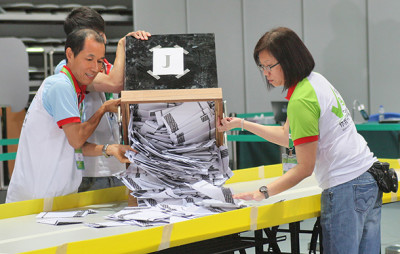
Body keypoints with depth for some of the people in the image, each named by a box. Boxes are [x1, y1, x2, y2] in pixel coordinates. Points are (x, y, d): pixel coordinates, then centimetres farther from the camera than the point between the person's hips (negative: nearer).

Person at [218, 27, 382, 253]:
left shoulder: (301, 100, -16)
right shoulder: (317, 80, 12)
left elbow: (305, 168, -14)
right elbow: (287, 136, 23)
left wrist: (263, 192, -14)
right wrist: (242, 124, 24)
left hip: (345, 189, -10)